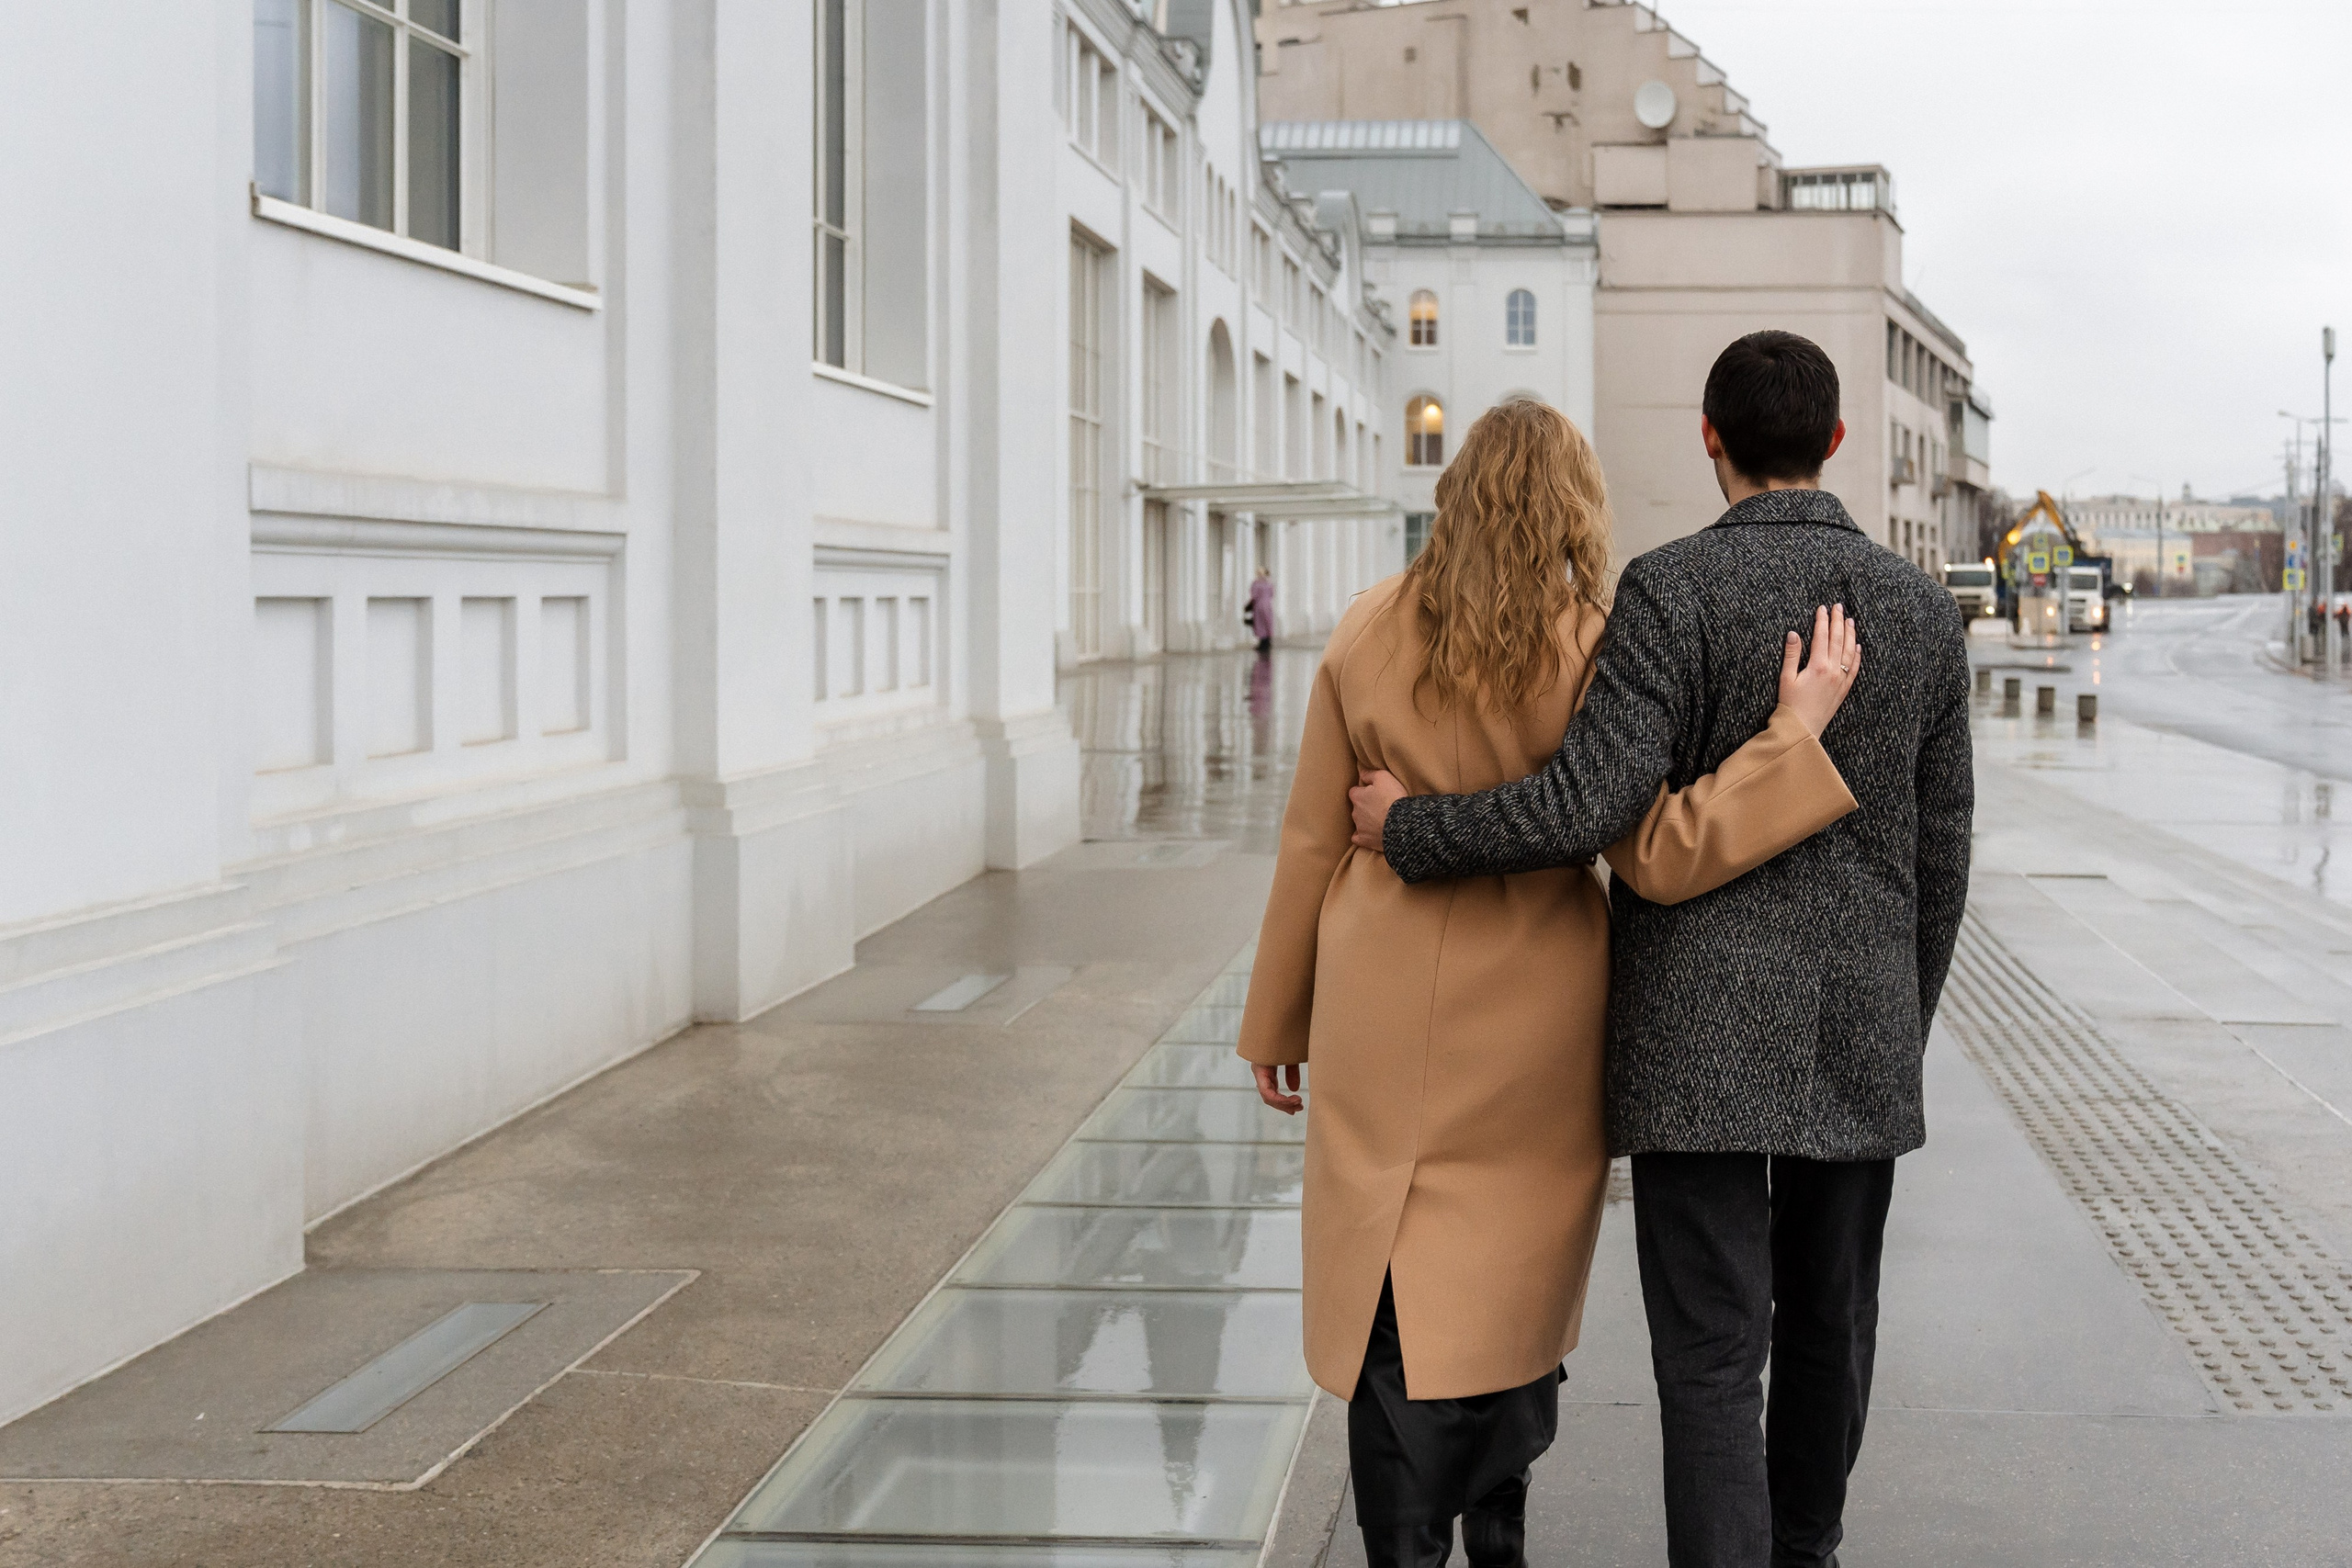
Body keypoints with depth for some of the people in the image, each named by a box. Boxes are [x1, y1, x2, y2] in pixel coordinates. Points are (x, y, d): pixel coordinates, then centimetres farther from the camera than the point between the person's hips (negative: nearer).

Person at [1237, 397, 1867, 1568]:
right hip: (1537, 1023, 0)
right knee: (1515, 1284, 18)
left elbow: (1314, 841, 1)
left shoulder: (1370, 635, -4)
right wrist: (1796, 729, -15)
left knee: (1398, 1305, 5)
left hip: (1391, 1015, 0)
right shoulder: (1595, 657, -11)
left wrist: (1278, 1020, 10)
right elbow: (1660, 857, -16)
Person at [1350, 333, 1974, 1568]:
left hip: (1699, 1036, -4)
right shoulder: (1924, 611, 4)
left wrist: (1408, 830, -7)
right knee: (1828, 1317, 22)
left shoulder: (1670, 591, -11)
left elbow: (1590, 804, -21)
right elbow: (1939, 859, 9)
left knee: (1713, 1356, -3)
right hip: (1859, 1037, 5)